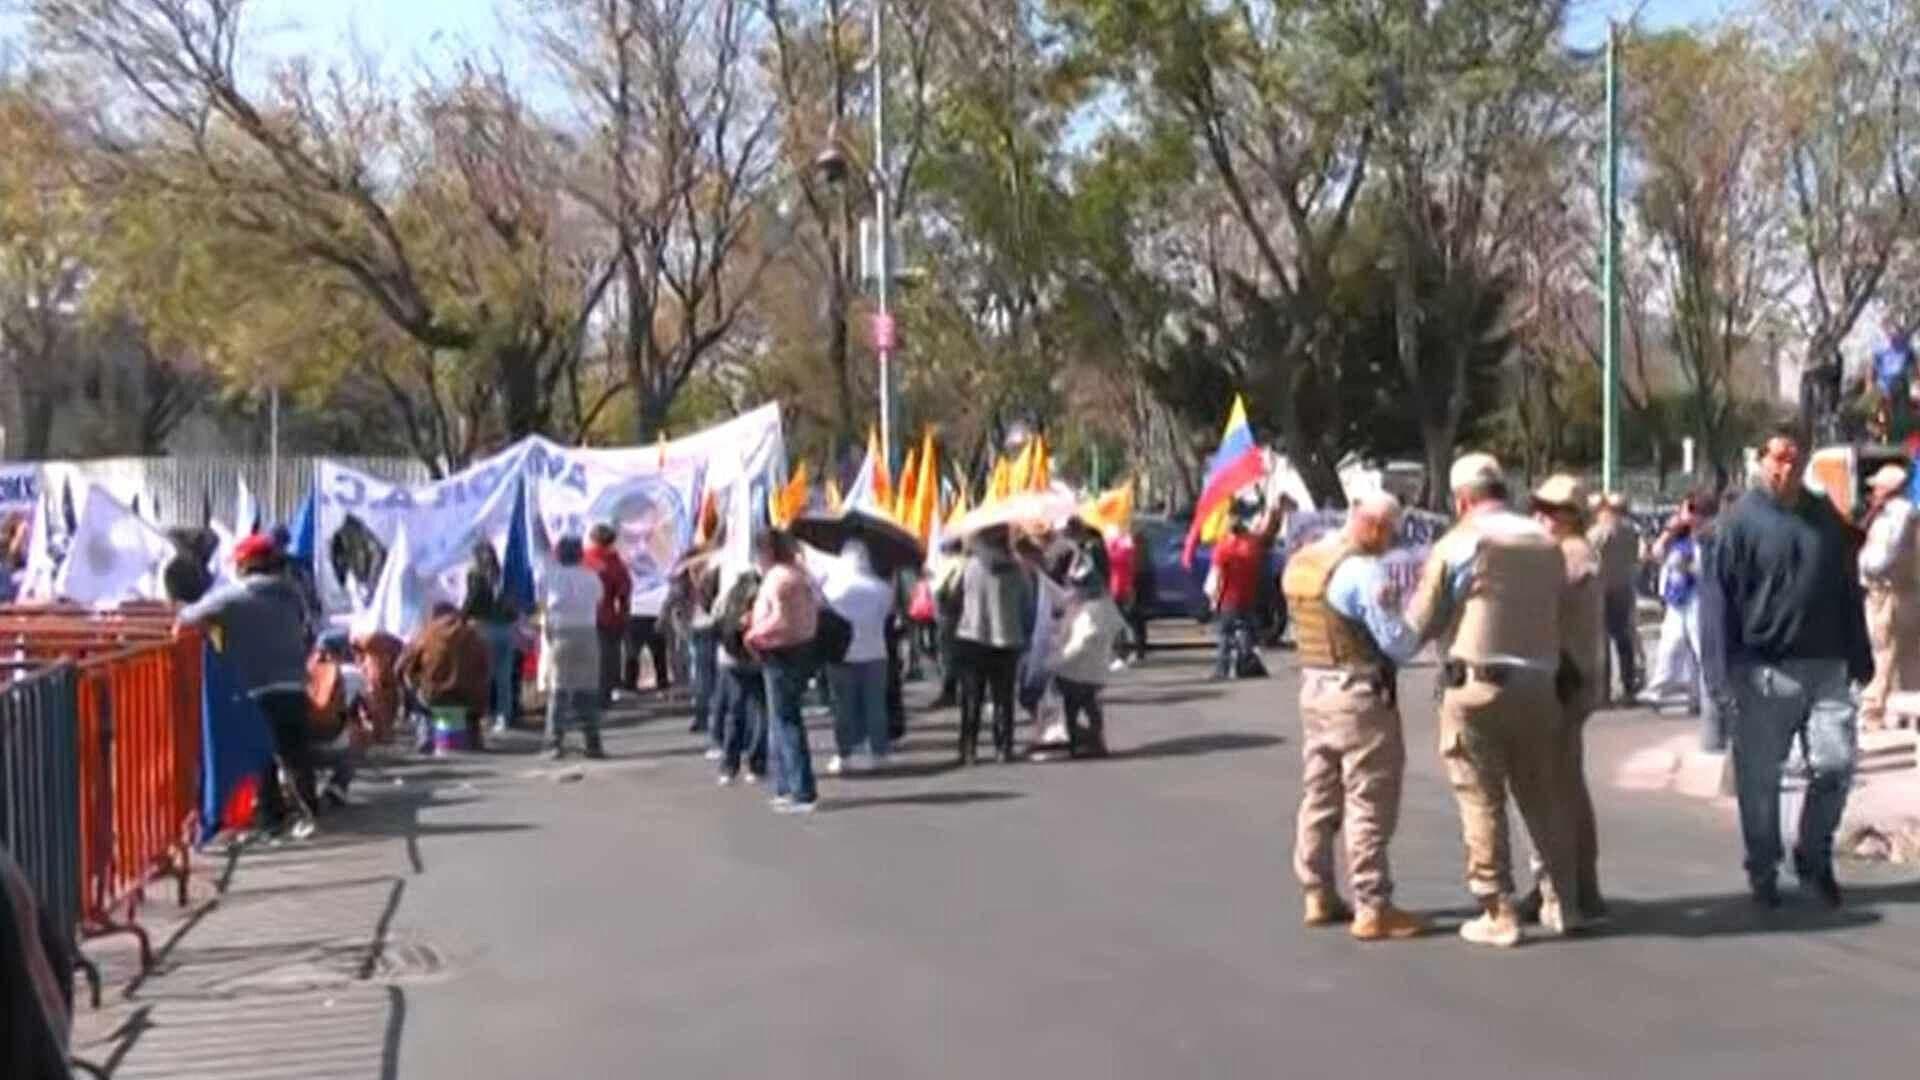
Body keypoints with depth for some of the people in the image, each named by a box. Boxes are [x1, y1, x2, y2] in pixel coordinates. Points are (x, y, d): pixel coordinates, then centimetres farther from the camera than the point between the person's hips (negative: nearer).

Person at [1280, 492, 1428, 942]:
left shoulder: (1299, 563, 8)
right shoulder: (1364, 570, -18)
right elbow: (1399, 644, -17)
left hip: (1313, 688, 8)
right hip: (1361, 696, -8)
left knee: (1319, 798, 15)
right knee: (1369, 804, -3)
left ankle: (1318, 896, 22)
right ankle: (1373, 908, -1)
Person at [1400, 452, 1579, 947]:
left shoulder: (1456, 544, -6)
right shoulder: (1546, 544, 8)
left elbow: (1421, 624, -3)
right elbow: (1560, 619, 9)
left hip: (1475, 684, -5)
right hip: (1538, 684, 5)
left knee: (1483, 802, 2)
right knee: (1542, 797, 16)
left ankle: (1498, 914, 3)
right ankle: (1562, 901, 22)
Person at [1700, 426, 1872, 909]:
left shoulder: (1825, 516, 8)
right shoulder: (1742, 521, -5)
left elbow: (1848, 592, 15)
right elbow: (1718, 600, -8)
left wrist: (1860, 657, 13)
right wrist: (1722, 674, -13)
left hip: (1825, 668, 3)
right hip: (1763, 671, -3)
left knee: (1836, 763, -2)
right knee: (1759, 779, 4)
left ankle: (1814, 857, 19)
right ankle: (1763, 872, 19)